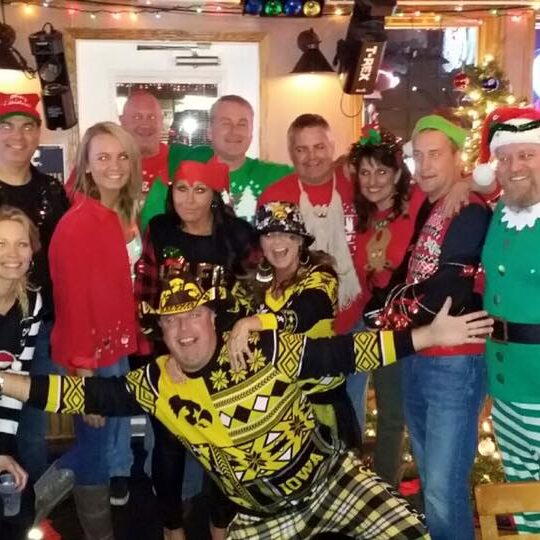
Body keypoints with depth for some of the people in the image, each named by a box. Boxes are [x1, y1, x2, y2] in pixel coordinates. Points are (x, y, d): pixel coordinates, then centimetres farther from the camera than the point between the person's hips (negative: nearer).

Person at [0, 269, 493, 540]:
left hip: (330, 476, -1)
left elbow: (344, 353, -17)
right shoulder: (154, 385, -8)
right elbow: (85, 394, -9)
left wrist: (431, 334, -20)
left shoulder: (266, 350, -17)